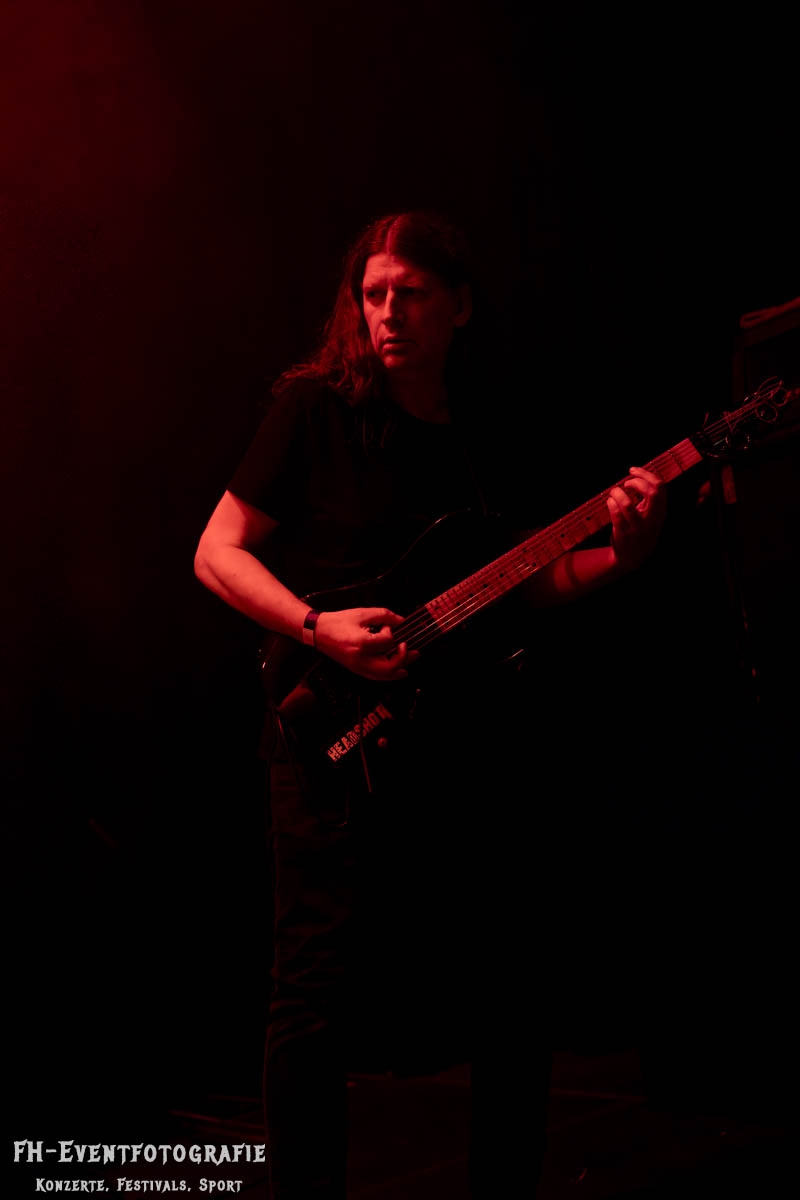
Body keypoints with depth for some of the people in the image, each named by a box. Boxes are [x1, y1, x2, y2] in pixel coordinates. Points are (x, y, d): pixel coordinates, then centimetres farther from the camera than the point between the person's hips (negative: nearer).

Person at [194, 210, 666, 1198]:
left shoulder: (481, 443, 12)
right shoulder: (317, 407, -2)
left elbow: (532, 585, 15)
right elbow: (217, 553, -3)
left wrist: (620, 556, -2)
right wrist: (317, 629, -17)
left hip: (461, 745, 5)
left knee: (510, 1003, 10)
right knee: (318, 1002, -5)